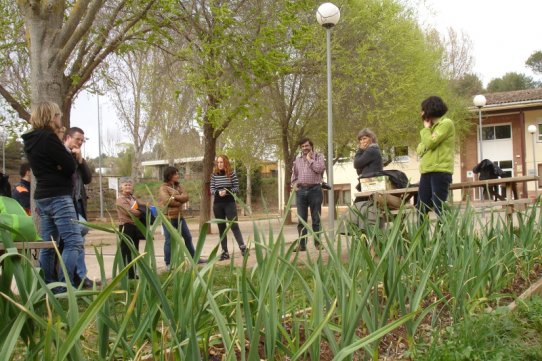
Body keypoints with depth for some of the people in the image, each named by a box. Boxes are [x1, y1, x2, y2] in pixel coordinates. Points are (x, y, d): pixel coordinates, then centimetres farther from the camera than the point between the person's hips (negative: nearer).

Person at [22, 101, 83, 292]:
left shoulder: (32, 140, 15)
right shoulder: (49, 138, -13)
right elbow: (71, 166, -13)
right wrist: (61, 145, 2)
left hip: (43, 197, 10)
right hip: (58, 197, -10)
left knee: (48, 245, 11)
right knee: (74, 241, -10)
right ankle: (65, 285, -15)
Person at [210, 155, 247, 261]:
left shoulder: (232, 173, -2)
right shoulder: (214, 175, 4)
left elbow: (237, 188, -2)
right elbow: (212, 190, 3)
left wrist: (227, 191, -19)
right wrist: (218, 192, -19)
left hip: (230, 203, -3)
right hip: (217, 204, 3)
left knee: (234, 225, -10)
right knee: (221, 228, 5)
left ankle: (243, 248, -6)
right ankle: (225, 252, 9)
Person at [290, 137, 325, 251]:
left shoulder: (318, 156, 5)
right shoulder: (297, 159, 17)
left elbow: (320, 169, -12)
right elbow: (294, 173, 21)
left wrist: (310, 159, -3)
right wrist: (294, 184, 5)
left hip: (314, 189, -3)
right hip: (301, 190, 3)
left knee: (316, 219, 1)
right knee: (301, 219, 2)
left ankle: (317, 242, 9)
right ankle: (302, 244, 6)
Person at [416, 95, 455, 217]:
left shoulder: (446, 123, -4)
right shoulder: (433, 126, 23)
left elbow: (430, 143, -16)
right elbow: (420, 149, 17)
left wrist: (426, 128, 1)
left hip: (440, 171, -8)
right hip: (426, 171, 9)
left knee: (439, 209, -11)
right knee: (421, 210, 5)